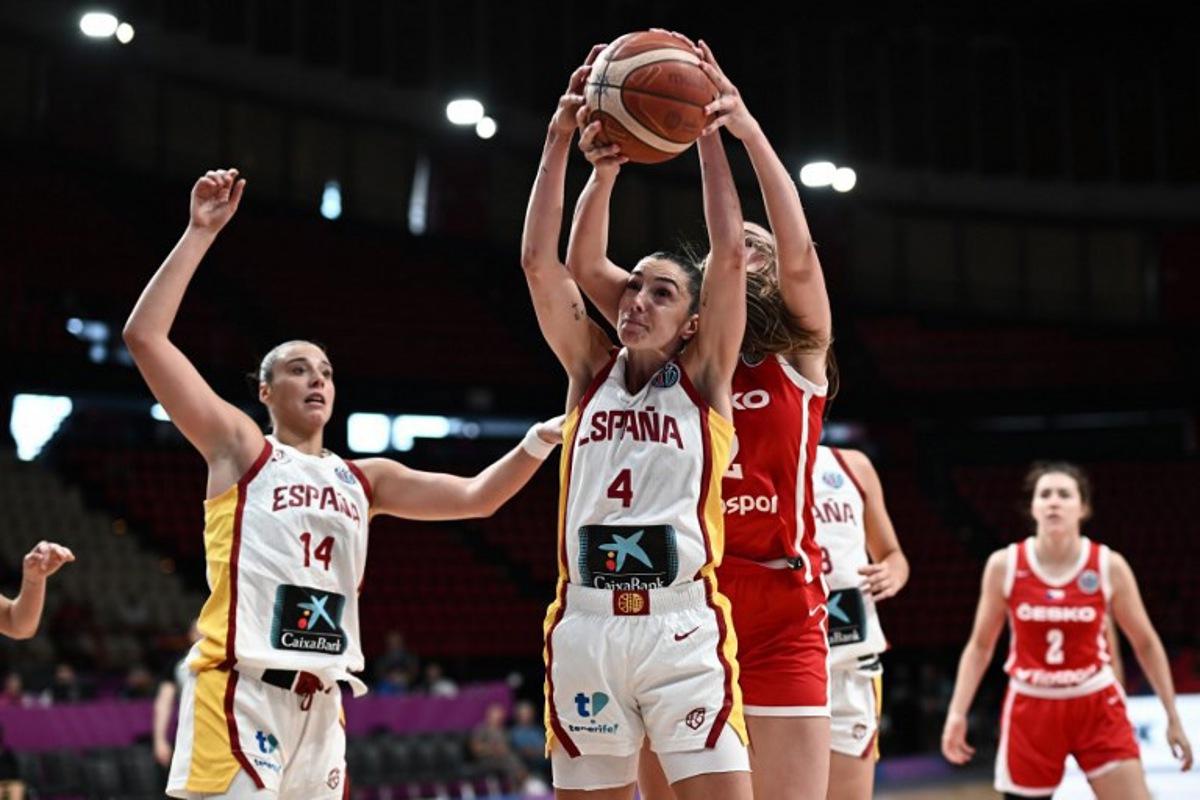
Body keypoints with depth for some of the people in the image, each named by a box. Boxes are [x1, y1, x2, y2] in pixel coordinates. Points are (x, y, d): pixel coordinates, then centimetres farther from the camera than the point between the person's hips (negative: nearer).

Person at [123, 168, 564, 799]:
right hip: (242, 690, -6)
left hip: (321, 700, 6)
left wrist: (539, 441, 2)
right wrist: (201, 233, -7)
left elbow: (475, 497, 17)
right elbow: (144, 336, -5)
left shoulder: (364, 479, 19)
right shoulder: (241, 449, 3)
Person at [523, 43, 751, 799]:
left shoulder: (703, 376, 6)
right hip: (585, 625, 3)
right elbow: (540, 260, 4)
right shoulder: (592, 370, 13)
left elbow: (730, 254, -4)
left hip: (682, 626, -3)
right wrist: (563, 141, -1)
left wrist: (706, 132, -3)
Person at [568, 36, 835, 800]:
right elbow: (586, 266, 3)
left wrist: (749, 131, -21)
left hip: (779, 613, -3)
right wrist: (603, 170, -12)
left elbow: (800, 255, -13)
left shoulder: (800, 355, 5)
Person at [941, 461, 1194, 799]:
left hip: (1097, 707, 0)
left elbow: (1145, 643, 3)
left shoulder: (1109, 566, -7)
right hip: (1031, 709, 0)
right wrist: (957, 712, -5)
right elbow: (980, 645, 3)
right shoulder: (1004, 565, -6)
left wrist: (1173, 716, 3)